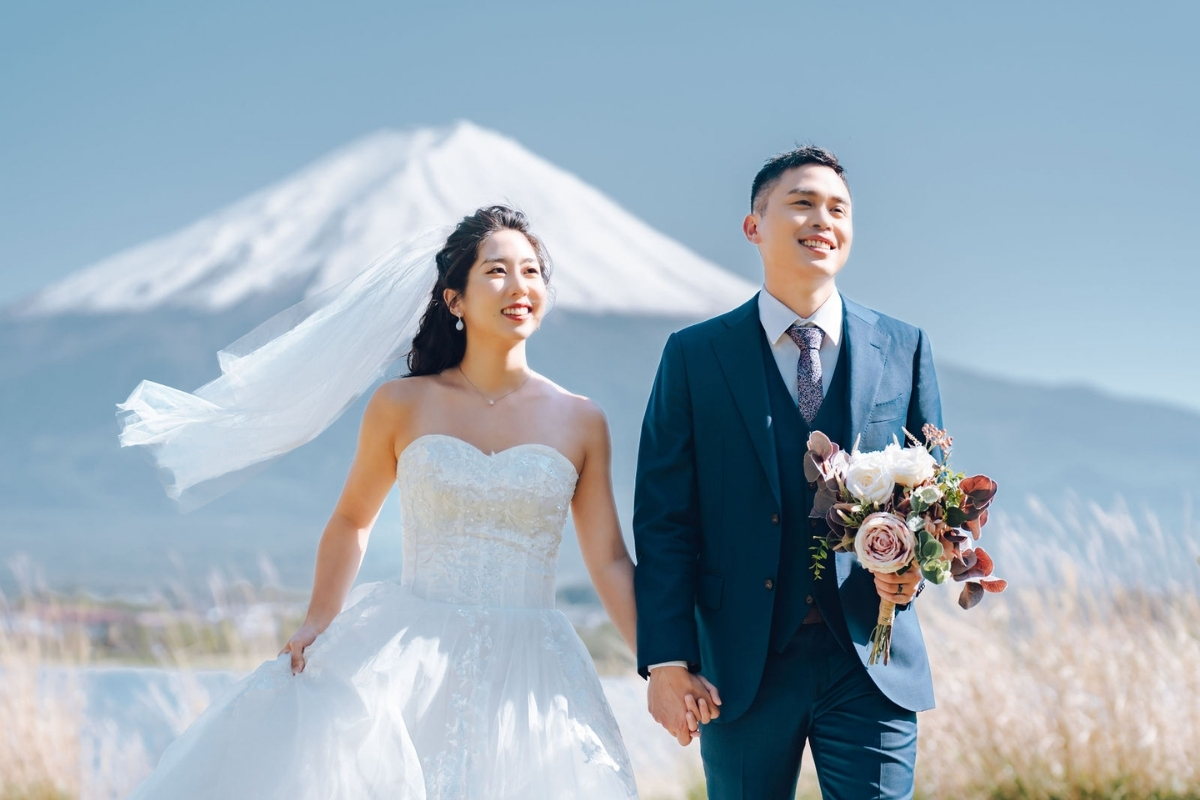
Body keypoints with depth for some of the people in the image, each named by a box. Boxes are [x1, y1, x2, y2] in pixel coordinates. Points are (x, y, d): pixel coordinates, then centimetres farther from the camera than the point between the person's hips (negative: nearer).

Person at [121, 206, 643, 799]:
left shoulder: (580, 422, 5)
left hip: (525, 673, 1)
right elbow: (352, 518, 15)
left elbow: (610, 561, 5)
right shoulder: (402, 406, 4)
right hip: (406, 659, -1)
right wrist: (319, 618, 2)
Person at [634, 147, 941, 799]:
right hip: (742, 668, -1)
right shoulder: (694, 355, 2)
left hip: (870, 664, 1)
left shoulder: (903, 350, 7)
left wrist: (914, 562, -10)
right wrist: (668, 661, -8)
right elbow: (664, 519, -1)